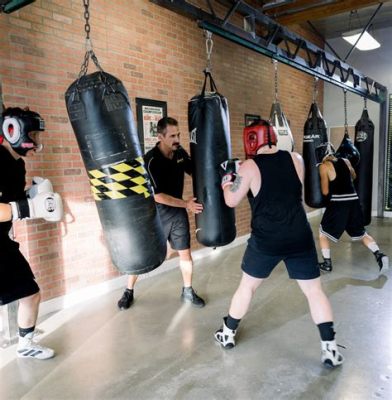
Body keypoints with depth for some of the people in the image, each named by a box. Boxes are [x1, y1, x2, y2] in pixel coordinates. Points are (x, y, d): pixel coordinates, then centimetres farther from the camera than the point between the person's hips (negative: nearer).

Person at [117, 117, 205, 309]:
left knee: (185, 253, 9)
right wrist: (185, 204, -21)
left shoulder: (180, 153, -4)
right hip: (156, 213, -4)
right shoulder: (151, 160, -23)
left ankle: (188, 291, 28)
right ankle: (129, 292, 27)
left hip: (178, 211, 5)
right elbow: (157, 196, -24)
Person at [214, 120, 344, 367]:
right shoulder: (296, 159, 2)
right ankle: (330, 348, 17)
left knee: (247, 286, 18)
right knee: (314, 291, 15)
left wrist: (227, 177, 17)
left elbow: (231, 202, 0)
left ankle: (228, 334, 33)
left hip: (266, 240, -2)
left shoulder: (249, 167, -8)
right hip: (299, 238, 2)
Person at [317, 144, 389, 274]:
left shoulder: (324, 166, -5)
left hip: (338, 202, -6)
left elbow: (325, 192, -7)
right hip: (353, 200, 6)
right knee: (361, 232, 20)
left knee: (323, 232, 11)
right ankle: (379, 255, 4)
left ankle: (327, 264, 10)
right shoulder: (346, 161, 12)